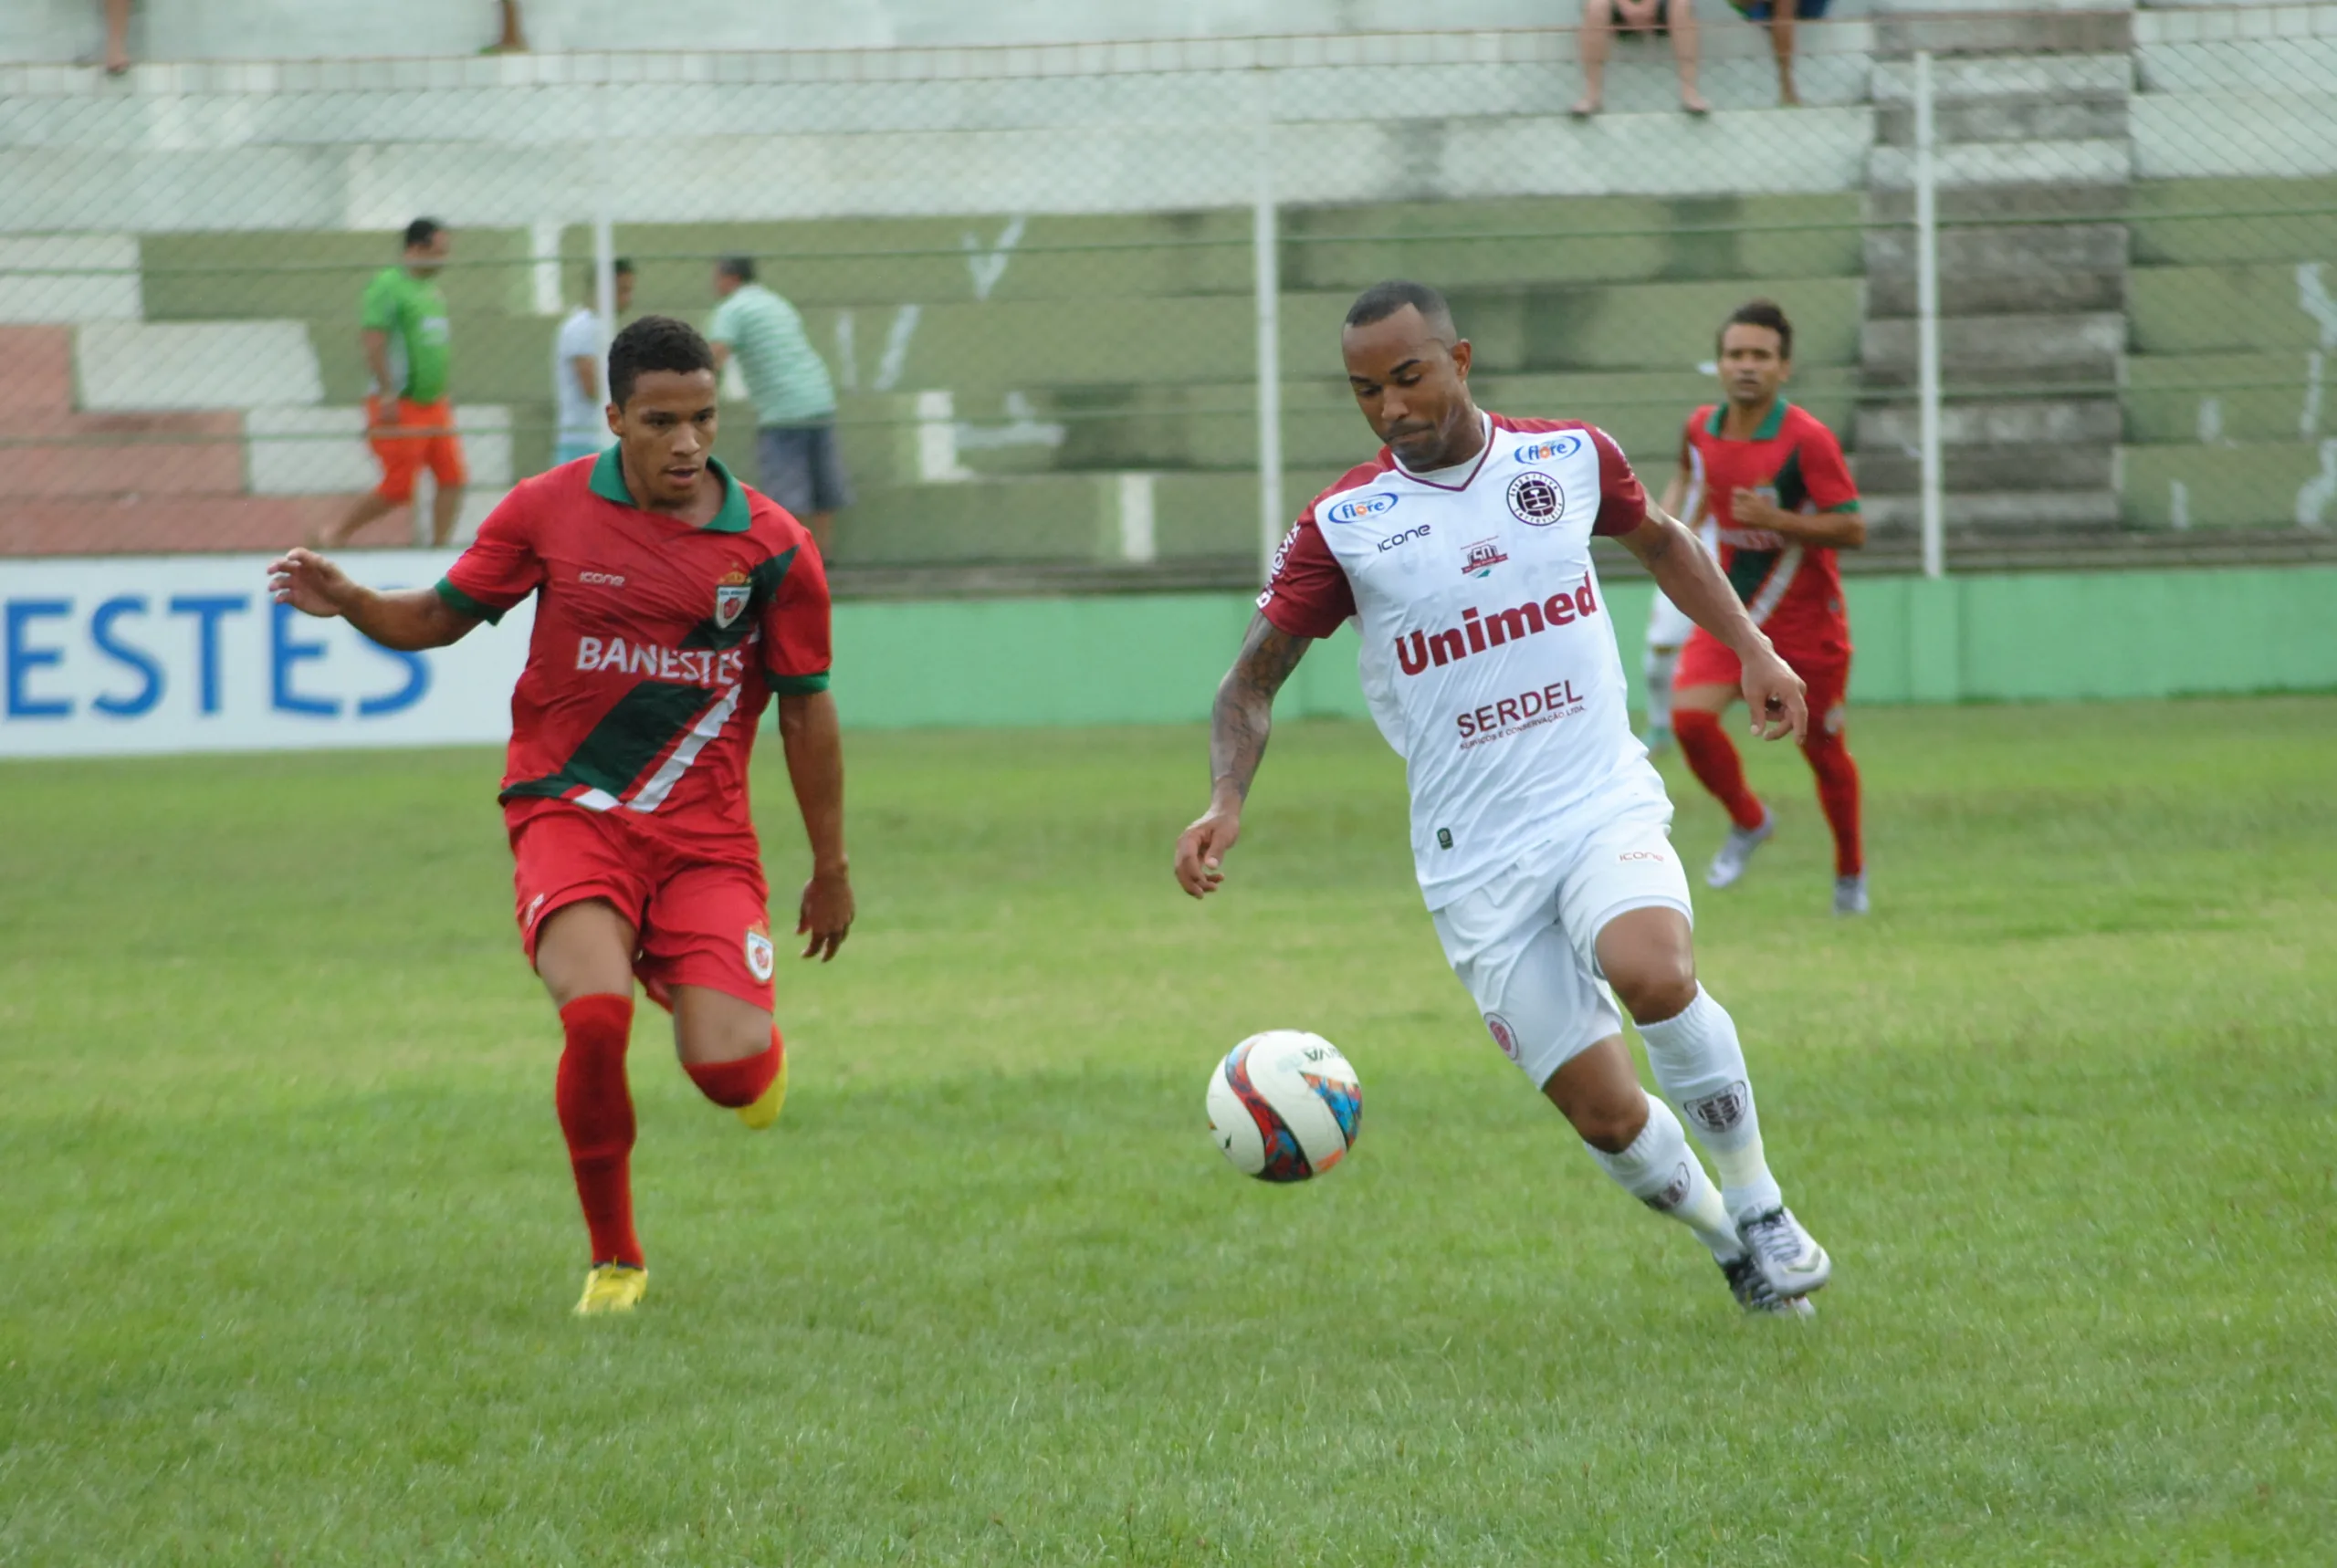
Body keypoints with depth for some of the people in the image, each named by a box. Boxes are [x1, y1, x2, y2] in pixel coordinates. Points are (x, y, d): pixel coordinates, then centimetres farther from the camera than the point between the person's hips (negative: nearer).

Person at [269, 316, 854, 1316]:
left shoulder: (772, 548, -1)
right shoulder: (548, 511, 0)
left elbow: (806, 709, 6)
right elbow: (443, 615, 11)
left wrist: (830, 869, 10)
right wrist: (349, 602, -10)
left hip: (706, 834, 1)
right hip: (569, 812, 0)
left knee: (729, 1072, -15)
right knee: (596, 1009, -28)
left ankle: (753, 1044, 27)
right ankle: (613, 1260, -7)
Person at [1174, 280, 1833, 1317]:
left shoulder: (1570, 459, 3)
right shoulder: (1345, 524, -3)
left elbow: (1657, 540, 24)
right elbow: (1254, 677, 2)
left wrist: (1752, 649, 15)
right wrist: (1227, 802, -15)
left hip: (1605, 804, 0)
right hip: (1476, 861, 0)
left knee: (1652, 972, -32)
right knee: (1604, 1116, -5)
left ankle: (1760, 1205, -12)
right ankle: (1725, 1241, 24)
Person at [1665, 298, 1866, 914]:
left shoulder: (1808, 440, -17)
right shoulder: (1701, 428, -1)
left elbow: (1852, 529, -19)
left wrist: (1775, 519, -29)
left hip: (1807, 624, -3)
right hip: (1732, 612, 3)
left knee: (1824, 751, 8)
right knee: (1690, 716, -19)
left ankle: (1851, 870, 33)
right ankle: (1748, 822, 8)